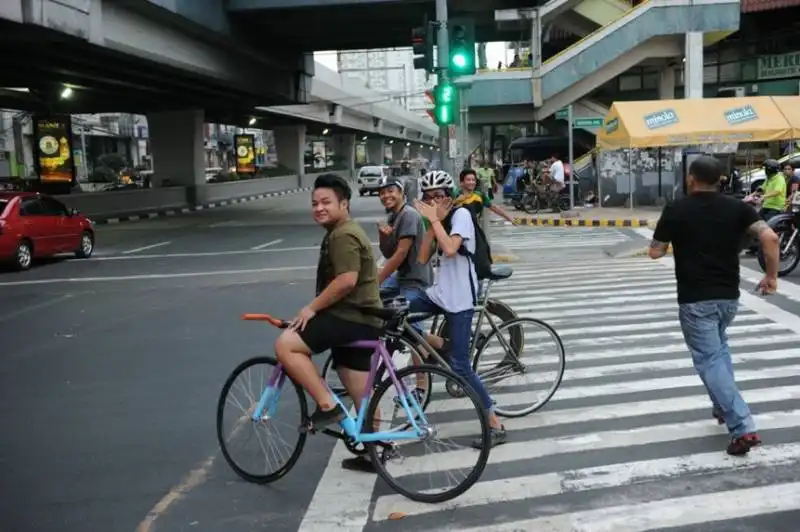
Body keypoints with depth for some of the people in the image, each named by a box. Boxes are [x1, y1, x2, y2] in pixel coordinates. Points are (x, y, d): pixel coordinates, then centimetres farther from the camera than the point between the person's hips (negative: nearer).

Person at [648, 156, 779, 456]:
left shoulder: (676, 210, -6)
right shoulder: (736, 207, 1)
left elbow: (655, 252, 0)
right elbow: (770, 237, -11)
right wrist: (771, 275, 0)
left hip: (695, 299, -5)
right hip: (729, 296, 5)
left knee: (710, 360, -2)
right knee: (718, 347, 29)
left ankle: (743, 428, -11)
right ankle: (723, 406, 30)